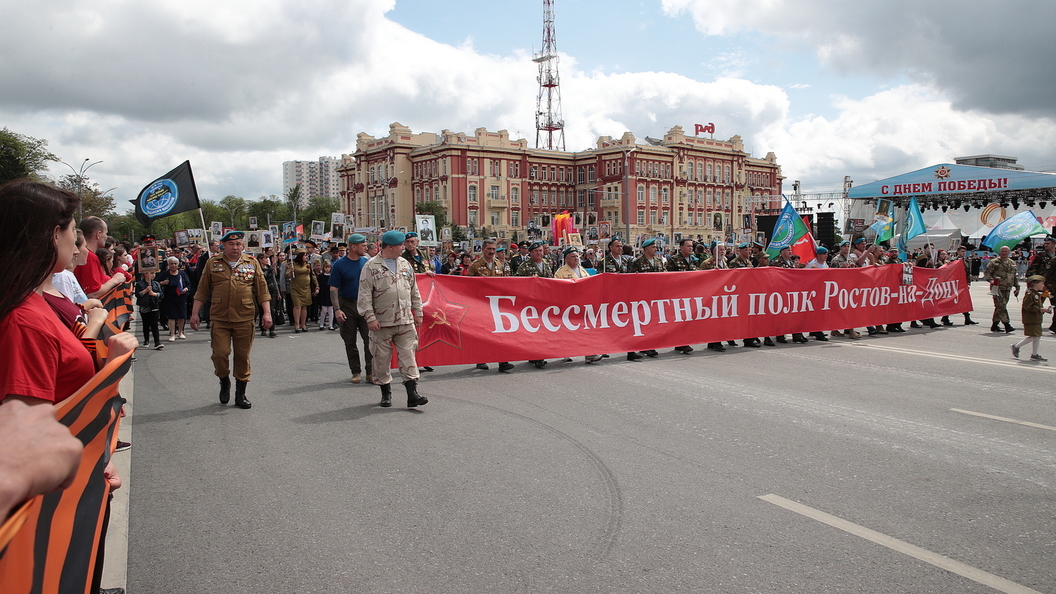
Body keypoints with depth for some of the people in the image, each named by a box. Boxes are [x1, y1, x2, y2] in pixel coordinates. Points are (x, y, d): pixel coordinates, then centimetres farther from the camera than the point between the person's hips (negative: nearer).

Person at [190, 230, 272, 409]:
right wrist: (195, 313, 5)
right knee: (220, 354, -6)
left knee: (242, 357, 5)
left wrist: (267, 312, -2)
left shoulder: (252, 263, 6)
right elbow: (202, 290, 9)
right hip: (219, 319, 0)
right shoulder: (212, 263, 6)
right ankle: (224, 382, 24)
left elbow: (262, 290, 6)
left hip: (244, 319, 0)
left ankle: (240, 394, 18)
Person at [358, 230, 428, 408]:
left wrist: (418, 313, 14)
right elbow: (365, 295, -7)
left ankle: (412, 394, -2)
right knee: (382, 358, 6)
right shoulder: (372, 266, -4)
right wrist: (370, 317, -13)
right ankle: (386, 392, 21)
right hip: (382, 323, -3)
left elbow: (414, 291, 18)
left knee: (408, 357, -2)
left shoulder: (405, 264, 12)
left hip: (405, 321, 4)